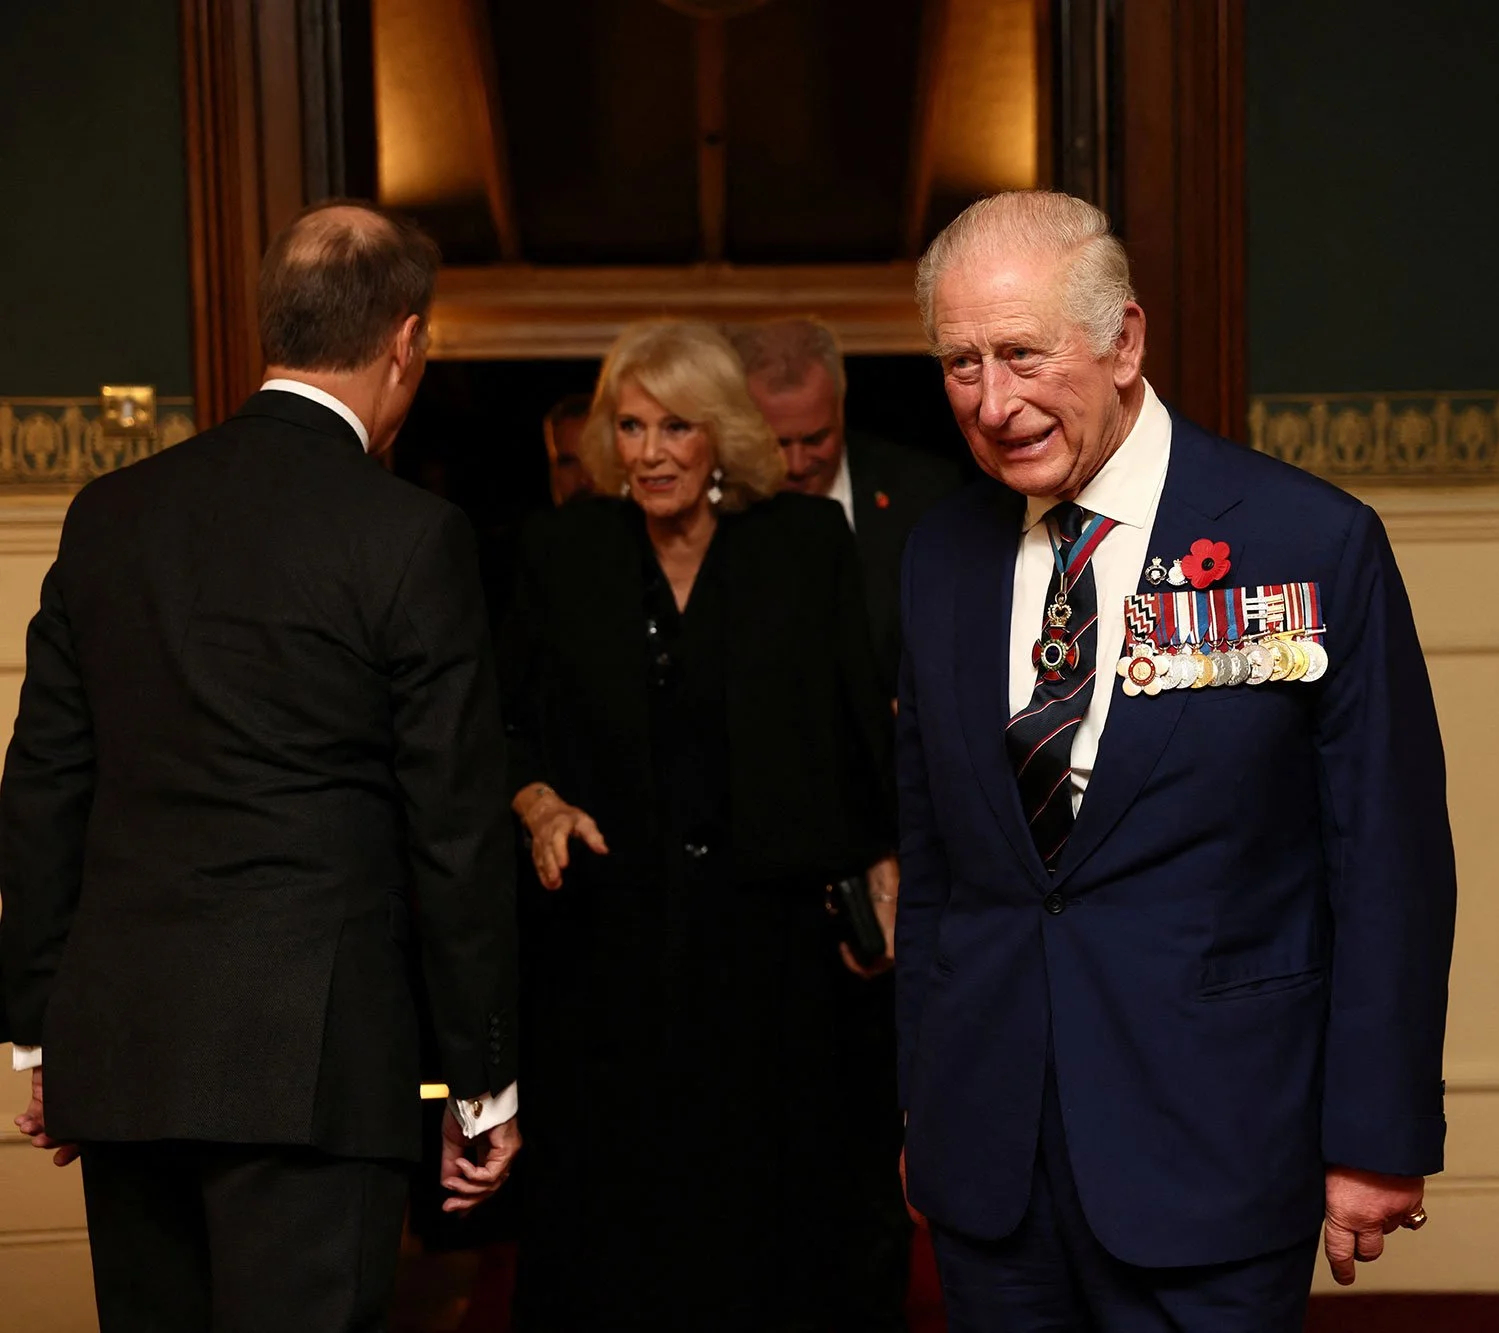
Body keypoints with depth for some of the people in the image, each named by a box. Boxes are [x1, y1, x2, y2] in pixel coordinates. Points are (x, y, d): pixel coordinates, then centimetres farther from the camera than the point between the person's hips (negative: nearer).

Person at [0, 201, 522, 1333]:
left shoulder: (110, 515, 7)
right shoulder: (410, 537, -8)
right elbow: (457, 828, -7)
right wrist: (483, 1084, 2)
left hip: (117, 1045, 6)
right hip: (309, 1051, -5)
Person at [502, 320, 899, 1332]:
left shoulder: (810, 545, 0)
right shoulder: (565, 552, 3)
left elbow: (862, 725, 3)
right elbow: (517, 728, 10)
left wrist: (884, 871, 1)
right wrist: (541, 806, -9)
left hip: (765, 923, -1)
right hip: (609, 932, 1)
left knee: (765, 1212, 8)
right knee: (609, 1221, 6)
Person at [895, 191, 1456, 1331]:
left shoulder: (1315, 543, -9)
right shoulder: (941, 559, 5)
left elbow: (1389, 865, -7)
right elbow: (931, 849, 11)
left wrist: (1377, 1141, -6)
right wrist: (922, 1103, 12)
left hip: (1208, 1157, -4)